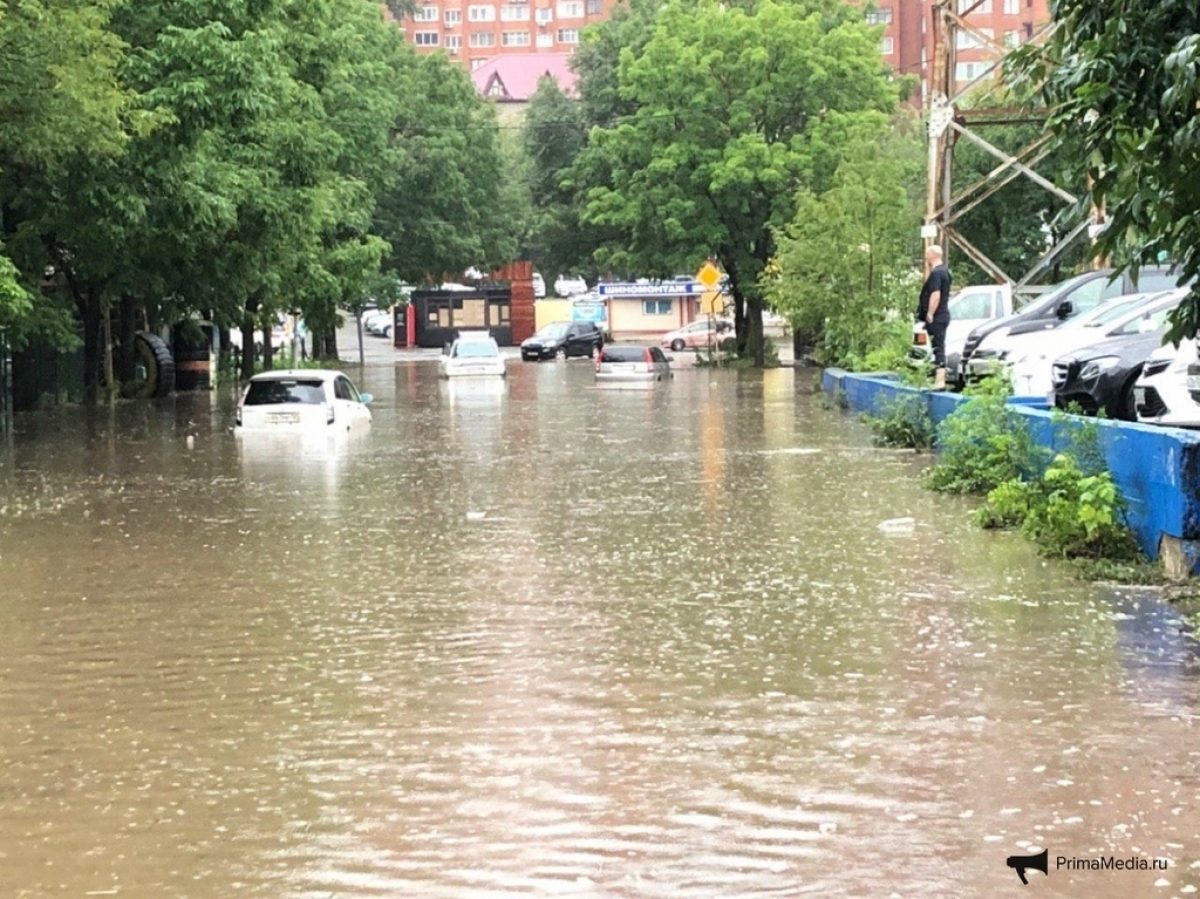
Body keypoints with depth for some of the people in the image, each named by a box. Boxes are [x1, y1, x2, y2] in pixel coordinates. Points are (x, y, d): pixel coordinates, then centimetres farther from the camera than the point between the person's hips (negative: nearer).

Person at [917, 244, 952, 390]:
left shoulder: (936, 273, -17)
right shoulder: (944, 271, 15)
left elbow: (935, 294, -24)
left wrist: (930, 314, -22)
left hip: (936, 318, -10)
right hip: (942, 316, 10)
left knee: (938, 347, -10)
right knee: (939, 347, 15)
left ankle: (939, 381, -13)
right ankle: (940, 380, 21)